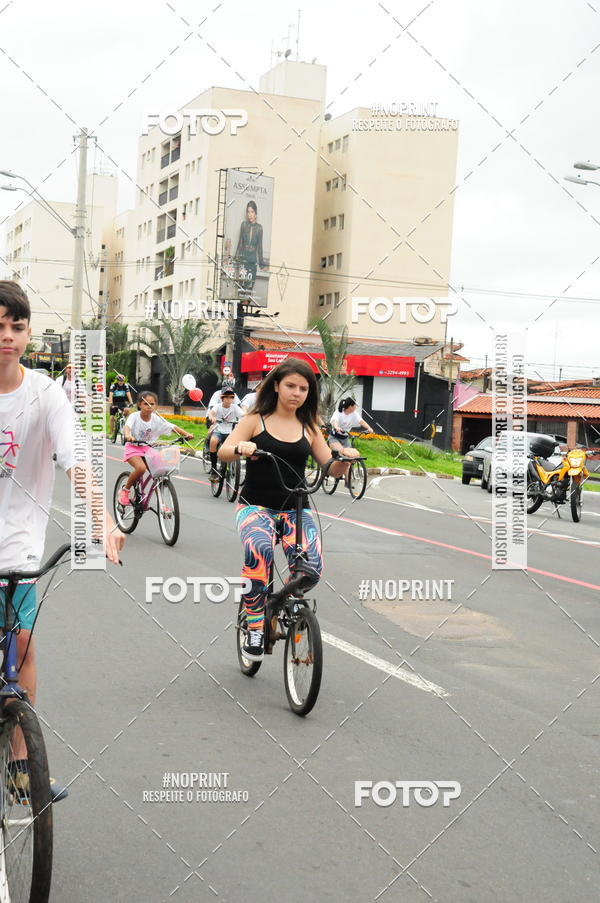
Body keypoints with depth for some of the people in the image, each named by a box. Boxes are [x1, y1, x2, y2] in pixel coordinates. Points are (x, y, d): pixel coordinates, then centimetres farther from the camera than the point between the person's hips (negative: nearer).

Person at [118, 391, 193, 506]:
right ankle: (125, 490, -7)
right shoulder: (134, 416, -15)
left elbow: (173, 428, -9)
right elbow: (127, 427, -34)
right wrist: (128, 436, -57)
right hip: (133, 448, -4)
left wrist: (186, 434, -26)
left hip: (149, 449, 4)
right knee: (141, 468, -31)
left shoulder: (157, 419, -5)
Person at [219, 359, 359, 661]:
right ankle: (255, 627, -17)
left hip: (296, 509, 3)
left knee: (311, 568, -23)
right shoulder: (255, 420, 3)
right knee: (259, 552, -36)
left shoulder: (308, 429, 12)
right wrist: (241, 448, -32)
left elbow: (333, 469, 8)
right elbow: (223, 452, -10)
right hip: (256, 506, -3)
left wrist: (345, 458, -14)